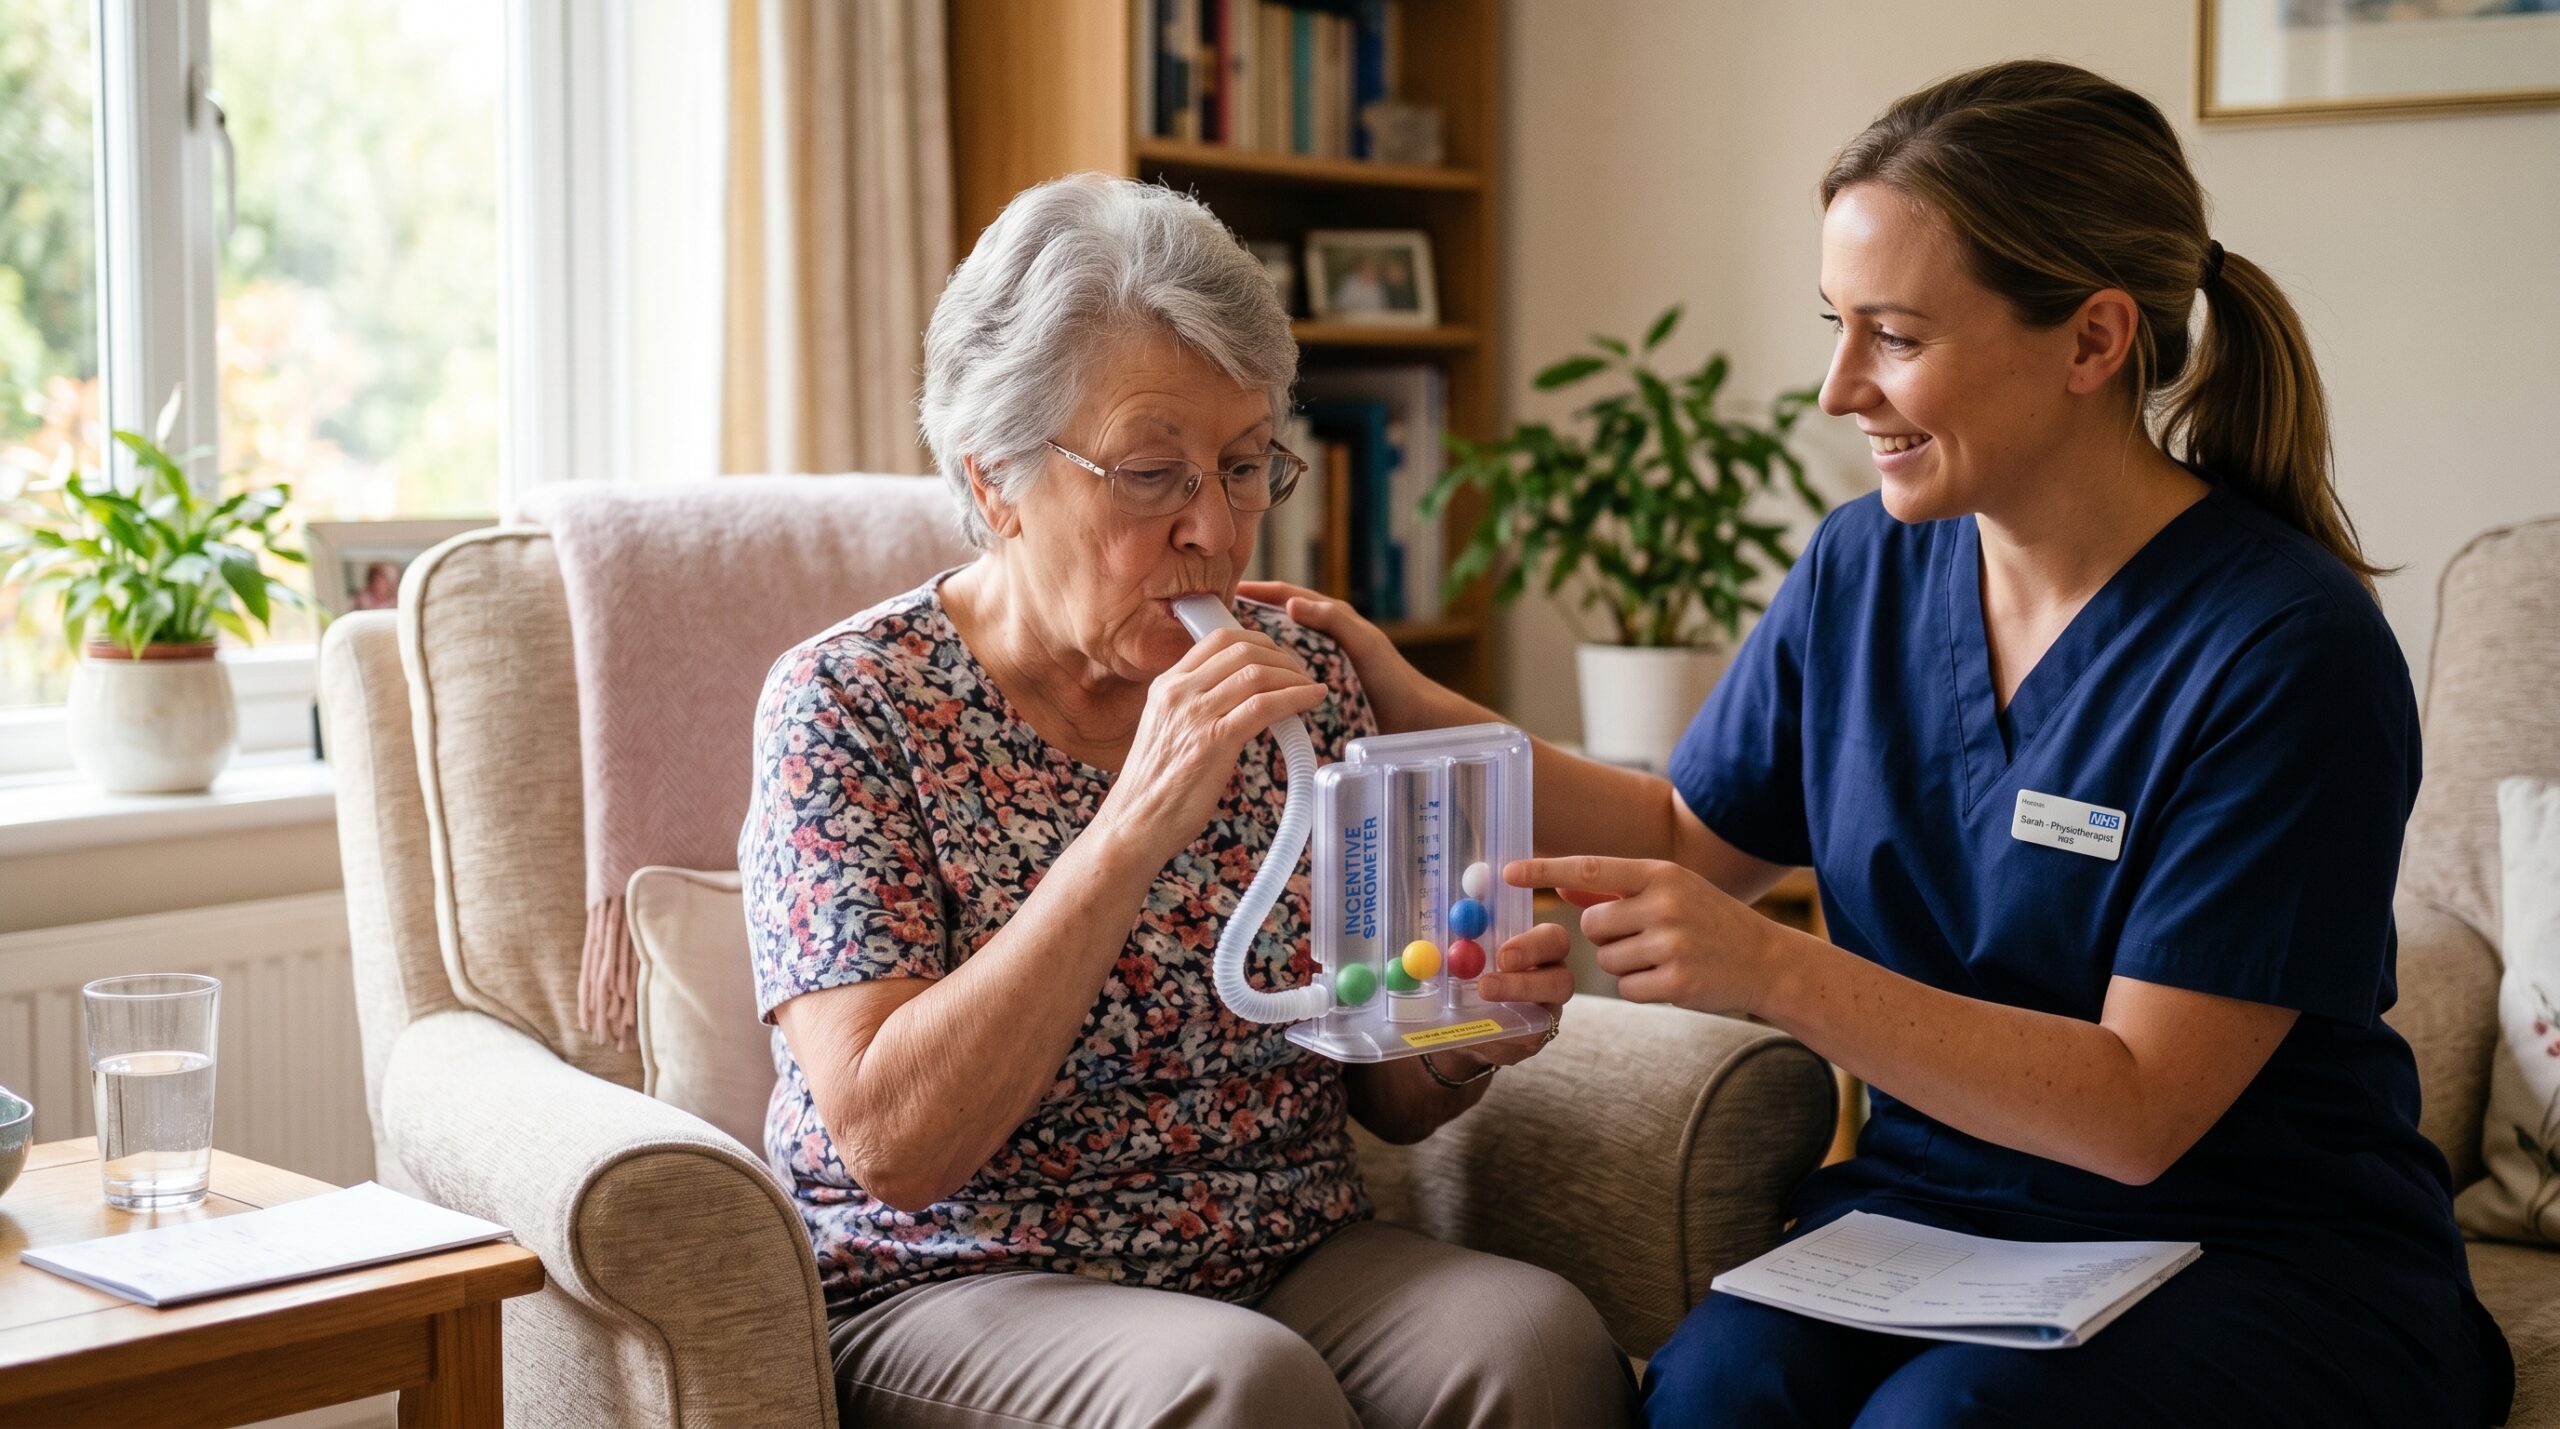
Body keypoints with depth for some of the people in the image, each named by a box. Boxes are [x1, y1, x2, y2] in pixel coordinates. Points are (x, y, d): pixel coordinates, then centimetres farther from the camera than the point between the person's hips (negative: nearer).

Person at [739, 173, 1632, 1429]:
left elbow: (1383, 1099, 12)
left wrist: (1463, 1038, -12)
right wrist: (1133, 829, -27)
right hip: (958, 1293, -4)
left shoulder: (1301, 680, 4)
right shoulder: (850, 704, -8)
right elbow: (888, 1140, -20)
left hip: (1292, 1261, 4)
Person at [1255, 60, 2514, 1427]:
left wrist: (1772, 971, -27)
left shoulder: (2290, 649, -17)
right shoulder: (1864, 568, 1)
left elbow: (2137, 1112, -19)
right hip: (1939, 1196, 4)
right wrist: (1418, 715, 5)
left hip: (2274, 1252, -3)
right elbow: (1694, 835, 17)